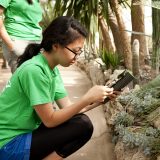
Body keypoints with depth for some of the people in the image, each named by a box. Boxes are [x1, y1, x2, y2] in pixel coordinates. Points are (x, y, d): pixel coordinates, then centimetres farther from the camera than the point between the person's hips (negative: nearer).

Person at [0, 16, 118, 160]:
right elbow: (49, 120, -20)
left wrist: (95, 99, -8)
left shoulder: (53, 70, 6)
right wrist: (87, 98, -22)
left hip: (26, 131, 9)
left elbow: (67, 107, 5)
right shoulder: (34, 70, -22)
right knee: (83, 126, -14)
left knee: (81, 119, 4)